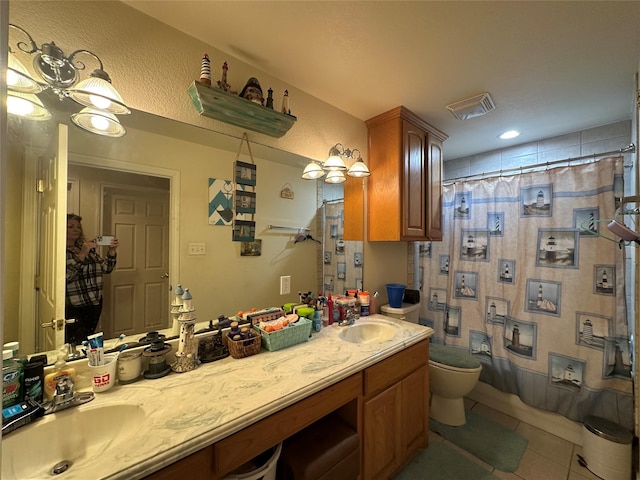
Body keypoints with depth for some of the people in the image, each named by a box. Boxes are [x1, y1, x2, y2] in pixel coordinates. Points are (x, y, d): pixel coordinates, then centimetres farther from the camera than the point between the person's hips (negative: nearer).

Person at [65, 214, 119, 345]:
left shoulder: (88, 248, 11)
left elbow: (106, 268, 8)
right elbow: (67, 275, -20)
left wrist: (112, 251, -6)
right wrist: (82, 254, -25)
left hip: (94, 304, 5)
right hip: (73, 307, -5)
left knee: (87, 342, 14)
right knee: (75, 345, -3)